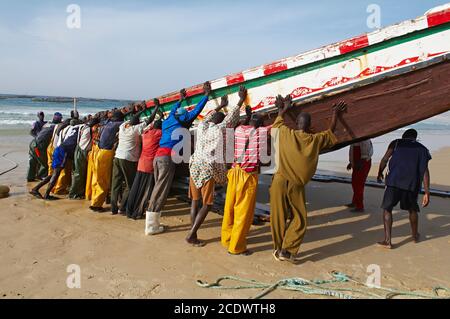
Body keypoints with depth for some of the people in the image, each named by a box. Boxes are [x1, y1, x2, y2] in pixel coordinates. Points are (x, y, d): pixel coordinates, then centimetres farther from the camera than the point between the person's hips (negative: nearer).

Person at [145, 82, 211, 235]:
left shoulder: (167, 122, 22)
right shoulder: (182, 122, 5)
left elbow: (172, 112, 43)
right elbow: (196, 110, 9)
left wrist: (180, 100, 57)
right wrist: (207, 94, 20)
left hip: (158, 156, 8)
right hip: (168, 157, -8)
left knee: (158, 188, 12)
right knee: (161, 191, -5)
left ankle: (152, 222, 14)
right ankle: (151, 226, -2)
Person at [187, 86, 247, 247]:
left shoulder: (201, 126, 8)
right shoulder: (219, 129, -8)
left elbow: (208, 116, 27)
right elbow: (232, 117, -1)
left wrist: (220, 106, 40)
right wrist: (241, 100, 10)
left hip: (195, 166, 6)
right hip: (208, 169, -6)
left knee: (195, 201, 10)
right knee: (207, 204, 3)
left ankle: (193, 235, 12)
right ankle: (191, 235, -2)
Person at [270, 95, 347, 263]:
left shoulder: (285, 133, 0)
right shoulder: (315, 140, 1)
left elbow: (278, 121, 23)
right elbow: (330, 132, 22)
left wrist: (284, 109, 40)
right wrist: (335, 114, 35)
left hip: (280, 181, 1)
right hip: (297, 185, -1)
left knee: (278, 217, 9)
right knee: (299, 220, 10)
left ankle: (278, 249, 19)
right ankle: (287, 250, 4)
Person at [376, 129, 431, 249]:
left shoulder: (396, 143, 11)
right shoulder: (423, 149, 15)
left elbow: (384, 160, 5)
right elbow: (425, 171, 7)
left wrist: (380, 173, 23)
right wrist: (427, 193, 5)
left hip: (394, 181, -3)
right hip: (412, 184, 3)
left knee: (387, 208, 6)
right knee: (412, 209, 24)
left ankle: (387, 240, -1)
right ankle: (415, 235, 43)